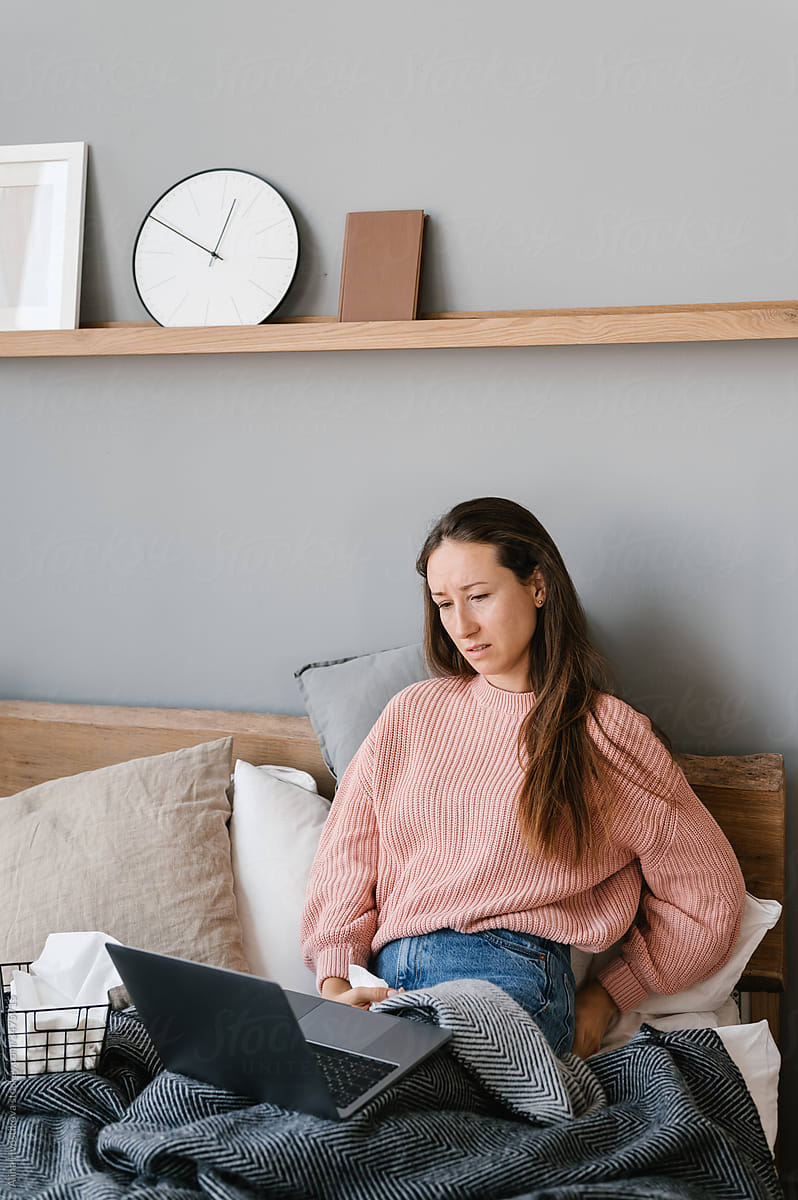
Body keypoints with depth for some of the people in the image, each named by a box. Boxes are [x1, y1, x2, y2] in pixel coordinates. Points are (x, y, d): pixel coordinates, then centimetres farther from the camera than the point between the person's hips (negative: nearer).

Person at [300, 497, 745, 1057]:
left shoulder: (605, 732, 6)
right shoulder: (414, 711, 19)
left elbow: (709, 897, 9)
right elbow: (347, 851, 16)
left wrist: (607, 997, 7)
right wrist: (335, 980, 1)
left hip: (509, 975, -3)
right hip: (387, 980, 4)